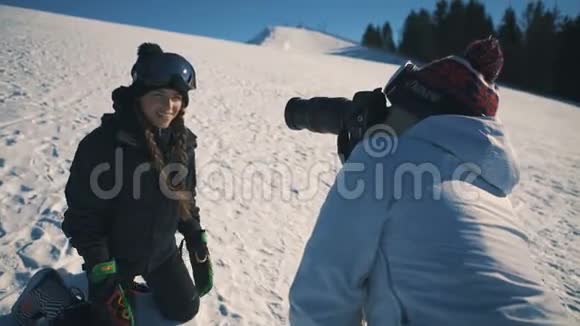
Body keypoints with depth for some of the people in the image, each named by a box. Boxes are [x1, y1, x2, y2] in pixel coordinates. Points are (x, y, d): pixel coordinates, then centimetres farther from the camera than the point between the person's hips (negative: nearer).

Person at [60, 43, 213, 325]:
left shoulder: (182, 141, -10)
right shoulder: (103, 143, -27)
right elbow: (83, 215, -20)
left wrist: (198, 244, 2)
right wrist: (101, 273, -22)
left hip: (162, 251, 5)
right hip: (113, 254, -4)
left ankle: (139, 280, 41)